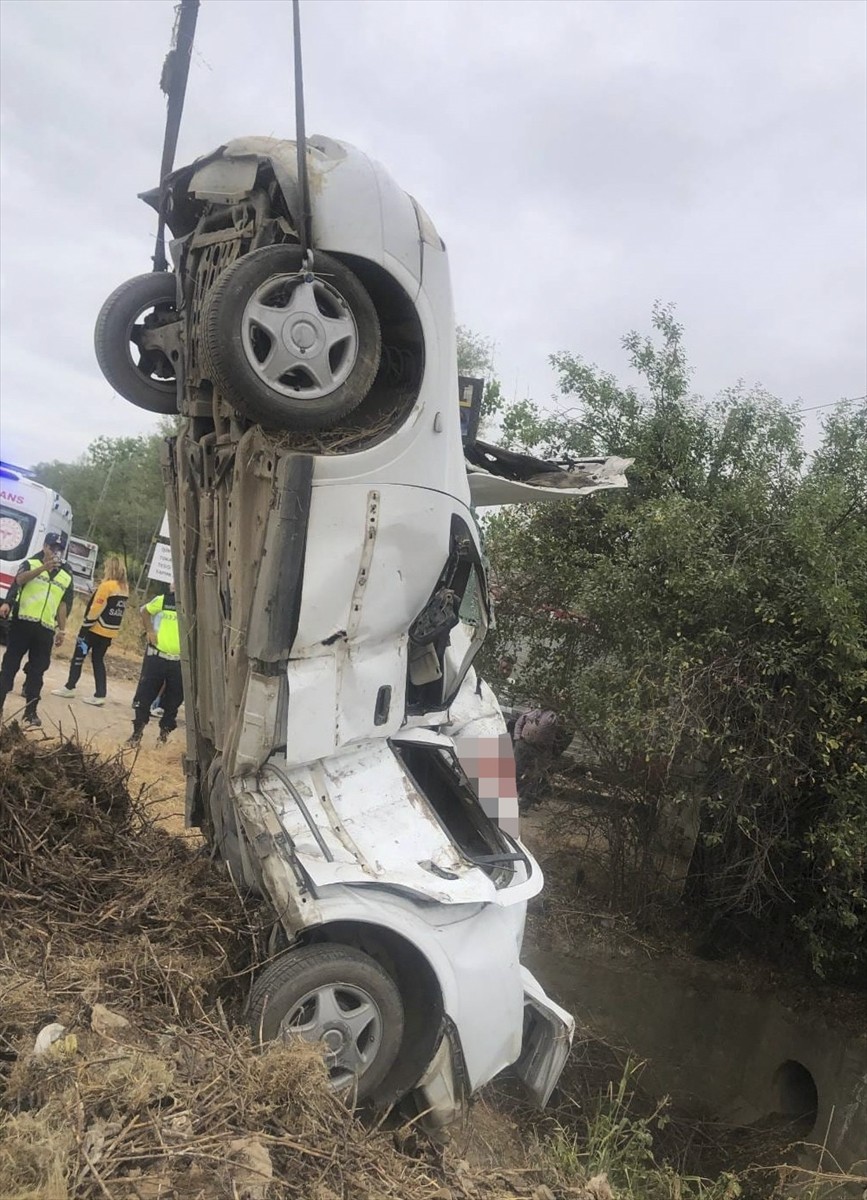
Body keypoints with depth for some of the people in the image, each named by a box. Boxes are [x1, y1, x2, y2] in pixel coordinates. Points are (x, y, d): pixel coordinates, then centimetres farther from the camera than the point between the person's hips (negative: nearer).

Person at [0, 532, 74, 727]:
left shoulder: (67, 576, 14)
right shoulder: (30, 563, 6)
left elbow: (63, 605, 13)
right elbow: (20, 579, -15)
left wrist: (62, 629, 6)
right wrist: (44, 567, -28)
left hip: (46, 629, 3)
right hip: (23, 622, -2)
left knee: (37, 670, 5)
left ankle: (31, 711, 11)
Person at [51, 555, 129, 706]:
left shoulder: (107, 586, -16)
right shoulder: (124, 589, 7)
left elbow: (95, 609, -17)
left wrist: (85, 627, -11)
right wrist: (111, 630, 12)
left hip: (95, 629, -7)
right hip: (110, 632, 7)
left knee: (79, 656, 7)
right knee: (98, 660, 11)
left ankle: (69, 688, 13)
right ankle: (100, 695, 5)